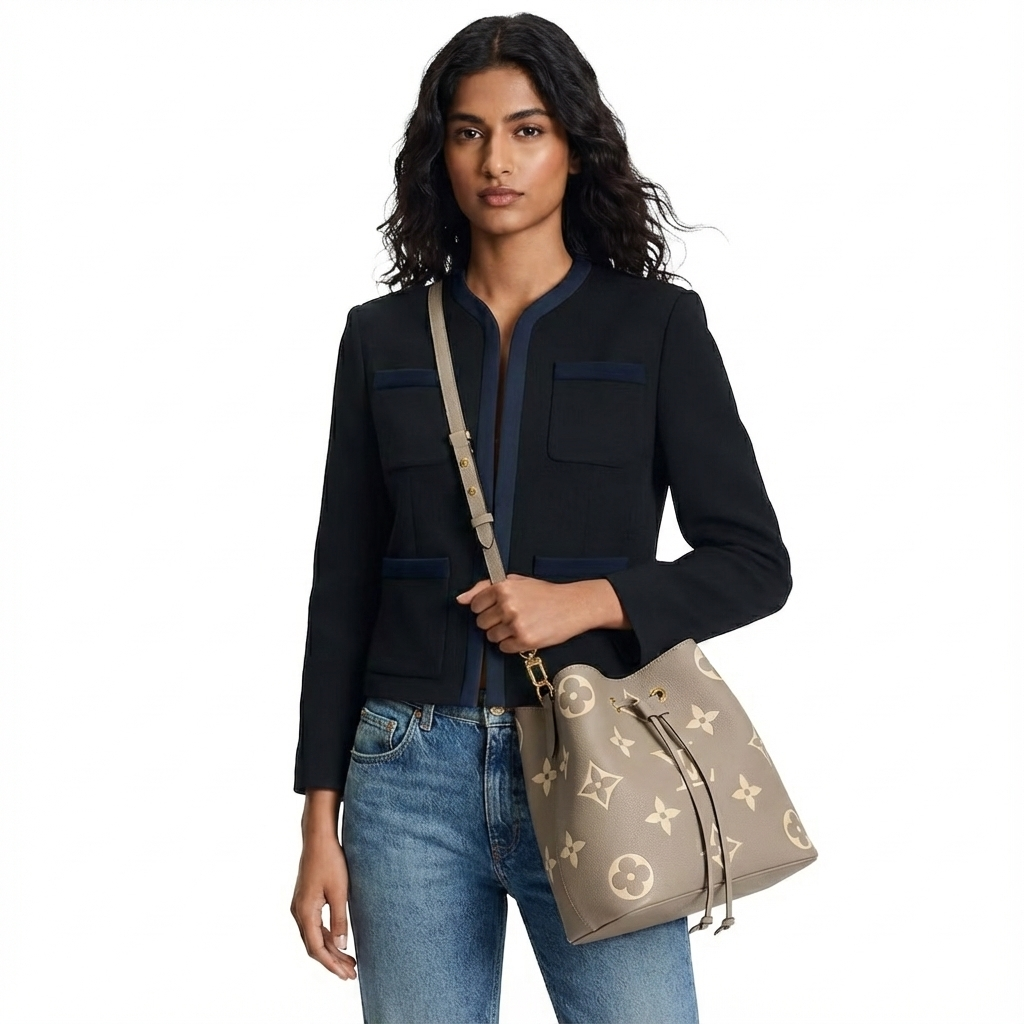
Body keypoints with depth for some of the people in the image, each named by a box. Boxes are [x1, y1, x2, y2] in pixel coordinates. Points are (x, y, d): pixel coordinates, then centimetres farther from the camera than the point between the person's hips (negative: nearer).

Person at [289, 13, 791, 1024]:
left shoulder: (657, 323, 2)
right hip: (412, 774, 2)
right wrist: (320, 822, 5)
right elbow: (342, 589, 8)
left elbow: (754, 562, 2)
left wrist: (588, 600, -14)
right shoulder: (383, 336, 7)